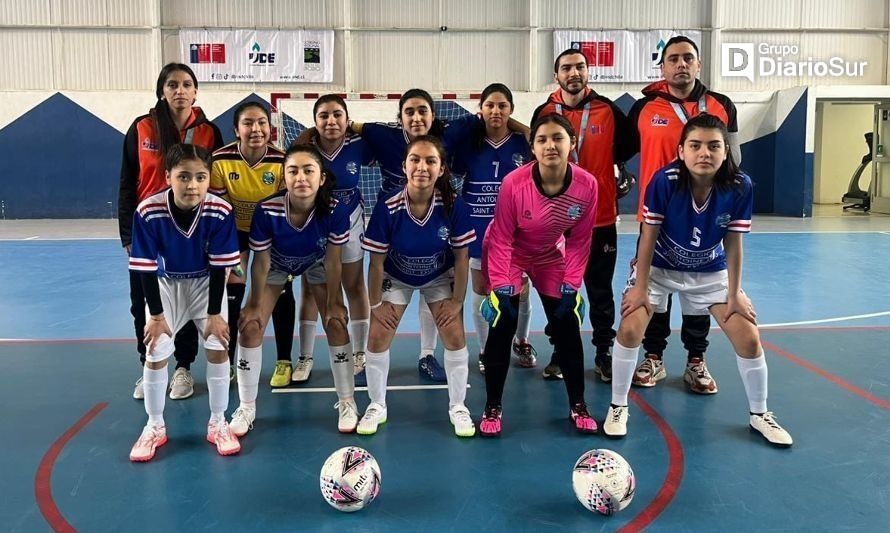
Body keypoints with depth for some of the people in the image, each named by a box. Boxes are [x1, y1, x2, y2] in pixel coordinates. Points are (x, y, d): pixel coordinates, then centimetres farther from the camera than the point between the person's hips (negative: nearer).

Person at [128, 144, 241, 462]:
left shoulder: (220, 212, -29)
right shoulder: (148, 212, -30)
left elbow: (219, 267, -18)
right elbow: (146, 268, -19)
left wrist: (214, 313, -15)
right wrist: (156, 315, -14)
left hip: (206, 283, 0)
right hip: (165, 284, 0)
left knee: (218, 348, -6)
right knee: (155, 353, -3)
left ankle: (218, 424, 12)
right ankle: (155, 427, 18)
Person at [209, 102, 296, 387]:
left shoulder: (282, 161, -26)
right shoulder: (221, 160, -25)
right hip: (236, 230, 0)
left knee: (281, 291, -1)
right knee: (230, 293, 0)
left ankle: (284, 362, 15)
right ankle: (227, 363, 16)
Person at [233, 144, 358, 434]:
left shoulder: (336, 210, -35)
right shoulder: (267, 210, -37)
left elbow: (332, 261, -20)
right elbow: (261, 261, -21)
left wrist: (333, 303, -11)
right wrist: (255, 305, -11)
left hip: (317, 263, 0)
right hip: (276, 264, 0)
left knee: (336, 323, -8)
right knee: (250, 326, -8)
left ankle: (347, 403, 10)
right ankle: (246, 407, 9)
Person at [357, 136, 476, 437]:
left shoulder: (454, 206, -28)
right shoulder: (387, 209, -31)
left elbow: (461, 257, -15)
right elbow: (377, 261, -17)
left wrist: (457, 300, -10)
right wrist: (376, 303, -10)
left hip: (440, 277, 1)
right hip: (396, 278, 0)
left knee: (455, 337, -6)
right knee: (378, 339, -5)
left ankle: (458, 407, 15)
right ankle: (377, 406, 18)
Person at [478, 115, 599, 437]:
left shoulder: (587, 185, -23)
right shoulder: (514, 183, -31)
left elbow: (579, 241, -10)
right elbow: (501, 239, -20)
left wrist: (571, 285, -11)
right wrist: (500, 285, -23)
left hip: (550, 256, 3)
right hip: (510, 253, -3)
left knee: (567, 325, 2)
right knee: (502, 325, -10)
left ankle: (577, 407, 19)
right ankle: (492, 409, 6)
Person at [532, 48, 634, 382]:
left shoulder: (608, 110, -2)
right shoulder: (544, 113, 2)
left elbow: (625, 148, 12)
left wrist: (609, 171, 6)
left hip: (600, 217, -1)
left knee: (600, 291, 8)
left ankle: (604, 353, 20)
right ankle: (562, 351, 22)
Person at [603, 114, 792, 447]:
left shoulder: (740, 186, -22)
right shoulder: (665, 181, -27)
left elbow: (733, 244, -11)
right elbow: (649, 236, -17)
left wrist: (735, 294, -7)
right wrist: (640, 286, -14)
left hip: (710, 272, 2)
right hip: (659, 267, -2)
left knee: (749, 340, -2)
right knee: (630, 330, -18)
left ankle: (759, 414, 23)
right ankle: (618, 407, 4)